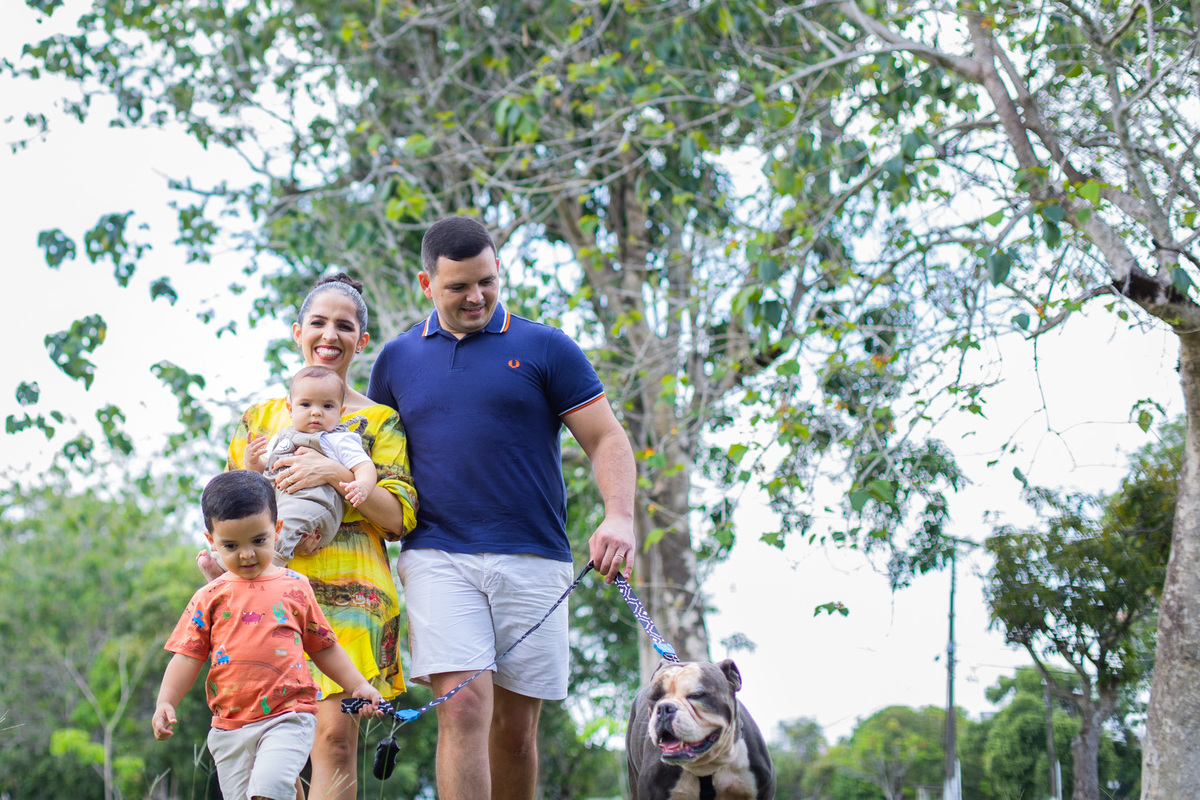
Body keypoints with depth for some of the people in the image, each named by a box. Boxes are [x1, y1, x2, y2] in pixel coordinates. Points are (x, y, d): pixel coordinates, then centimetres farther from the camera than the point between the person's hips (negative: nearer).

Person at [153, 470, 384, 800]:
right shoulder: (209, 598, 8)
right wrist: (165, 703, -8)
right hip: (230, 727, 3)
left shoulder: (294, 588, 8)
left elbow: (323, 647, 17)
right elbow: (188, 656, 5)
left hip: (288, 716, -3)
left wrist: (358, 685, 10)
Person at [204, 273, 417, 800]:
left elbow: (399, 518, 0)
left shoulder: (379, 420, 9)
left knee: (334, 735, -15)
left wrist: (338, 474, -14)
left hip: (348, 588, -3)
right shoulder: (261, 416, 18)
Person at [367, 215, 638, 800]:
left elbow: (606, 439, 3)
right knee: (464, 707, -15)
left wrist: (619, 515, -13)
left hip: (533, 559, 0)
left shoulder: (546, 349, 7)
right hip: (438, 558, 0)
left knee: (515, 725, 4)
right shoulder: (397, 359, 14)